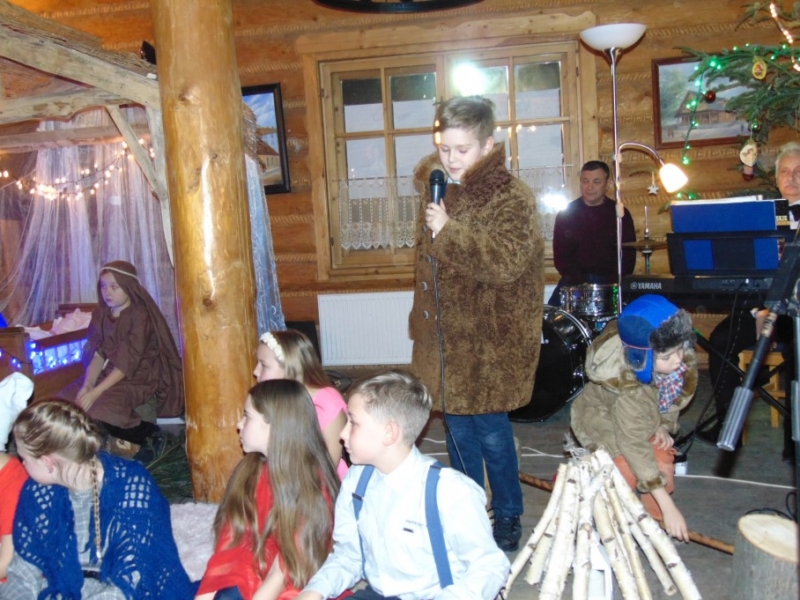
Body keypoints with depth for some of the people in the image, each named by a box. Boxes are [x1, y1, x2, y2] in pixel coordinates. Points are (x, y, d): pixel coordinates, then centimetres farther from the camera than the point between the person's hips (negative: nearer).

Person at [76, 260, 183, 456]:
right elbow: (97, 355, 1)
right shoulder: (100, 315, 6)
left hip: (141, 380, -7)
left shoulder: (140, 316, -15)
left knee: (102, 405, -32)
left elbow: (127, 363, -21)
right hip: (111, 376, 8)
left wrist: (96, 392, -26)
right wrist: (87, 386, -16)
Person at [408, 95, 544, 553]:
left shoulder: (512, 199, -14)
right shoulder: (439, 189, 9)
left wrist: (449, 233, -32)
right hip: (448, 335, 7)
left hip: (489, 342, -7)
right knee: (458, 427, 16)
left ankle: (508, 517, 25)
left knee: (490, 430, 3)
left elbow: (506, 261, -29)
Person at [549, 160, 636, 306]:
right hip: (574, 281, 0)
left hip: (610, 281, 0)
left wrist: (615, 283, -13)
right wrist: (577, 281, -13)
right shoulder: (566, 214, 2)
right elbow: (560, 254, 1)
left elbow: (628, 255, 2)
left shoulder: (620, 214, 3)